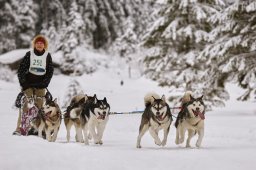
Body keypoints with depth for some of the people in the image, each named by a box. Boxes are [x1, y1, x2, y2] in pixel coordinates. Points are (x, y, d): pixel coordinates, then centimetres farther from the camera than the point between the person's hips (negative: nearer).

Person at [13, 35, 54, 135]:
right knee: (24, 106, -8)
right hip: (28, 83, -1)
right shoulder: (29, 54, 2)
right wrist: (23, 83, -6)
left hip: (41, 85, 1)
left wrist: (45, 83, -4)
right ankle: (19, 128, -10)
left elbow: (50, 71, 6)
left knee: (39, 106, -3)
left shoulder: (47, 56, 5)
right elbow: (21, 69, 2)